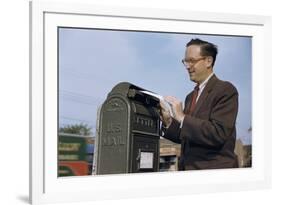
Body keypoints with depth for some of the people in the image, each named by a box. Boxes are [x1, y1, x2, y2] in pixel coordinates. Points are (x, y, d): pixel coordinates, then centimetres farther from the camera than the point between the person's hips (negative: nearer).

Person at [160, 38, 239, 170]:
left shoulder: (226, 90, -9)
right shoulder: (190, 97, 13)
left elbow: (218, 134, -20)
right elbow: (186, 136, 12)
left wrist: (182, 117, -20)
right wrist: (168, 121, -4)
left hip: (214, 169, -7)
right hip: (188, 167, 7)